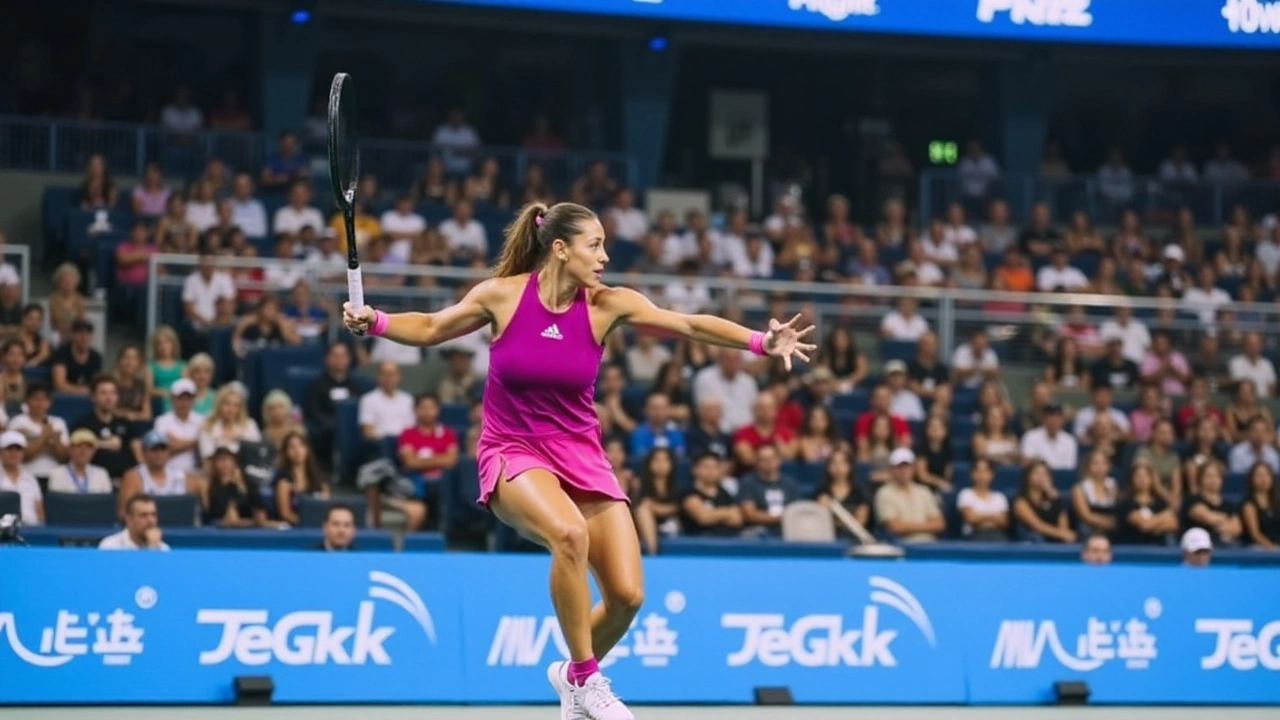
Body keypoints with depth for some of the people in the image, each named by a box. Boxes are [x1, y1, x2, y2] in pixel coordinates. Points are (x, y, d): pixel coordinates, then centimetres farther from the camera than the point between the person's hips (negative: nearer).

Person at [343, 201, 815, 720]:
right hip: (513, 453, -3)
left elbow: (690, 324, -11)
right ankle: (585, 678, -20)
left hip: (580, 457, 4)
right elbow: (431, 328, 7)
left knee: (626, 595, -8)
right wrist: (374, 322, -10)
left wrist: (760, 342, -25)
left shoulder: (607, 304, -5)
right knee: (569, 532, -36)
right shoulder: (502, 294, -8)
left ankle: (572, 676, 25)